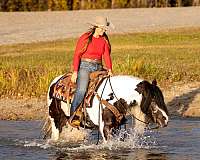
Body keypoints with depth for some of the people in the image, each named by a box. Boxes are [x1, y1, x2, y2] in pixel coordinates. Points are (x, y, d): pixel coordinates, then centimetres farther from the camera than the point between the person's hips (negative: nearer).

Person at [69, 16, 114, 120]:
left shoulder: (104, 39, 10)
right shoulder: (85, 38, -4)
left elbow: (106, 56, 5)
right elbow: (77, 55, -6)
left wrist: (109, 70, -11)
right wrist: (75, 71, -15)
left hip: (98, 67, 5)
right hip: (84, 66, -5)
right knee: (81, 90, -23)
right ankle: (72, 116, -20)